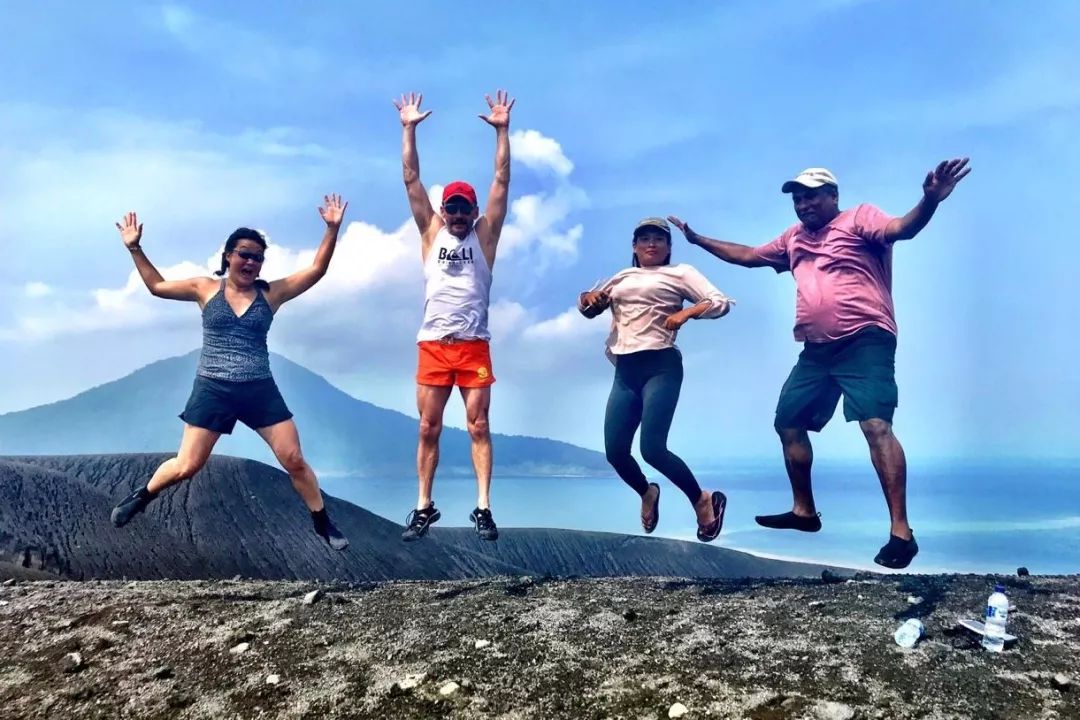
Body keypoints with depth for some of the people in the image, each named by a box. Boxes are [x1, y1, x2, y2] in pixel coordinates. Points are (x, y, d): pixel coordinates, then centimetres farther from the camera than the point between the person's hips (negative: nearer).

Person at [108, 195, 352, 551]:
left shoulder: (271, 293, 1)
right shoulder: (206, 289, 3)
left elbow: (317, 270, -3)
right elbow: (157, 286, 14)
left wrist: (332, 229, -11)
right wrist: (135, 248, 9)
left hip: (260, 391, 1)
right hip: (212, 390, 0)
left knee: (294, 461, 0)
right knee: (186, 466, 1)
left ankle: (323, 524, 15)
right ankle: (141, 497, 32)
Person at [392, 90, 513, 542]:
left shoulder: (485, 234, 7)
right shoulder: (431, 233, 10)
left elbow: (502, 181, 2)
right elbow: (411, 180, 8)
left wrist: (502, 130, -2)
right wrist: (409, 129, 5)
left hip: (474, 345, -1)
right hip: (433, 345, 2)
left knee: (478, 427, -1)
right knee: (428, 429, 5)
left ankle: (483, 508, 3)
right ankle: (424, 507, 13)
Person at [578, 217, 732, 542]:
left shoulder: (680, 273, 9)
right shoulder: (621, 278, 22)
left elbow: (721, 302, 0)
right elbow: (588, 306, 27)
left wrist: (686, 312, -17)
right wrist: (589, 299, 4)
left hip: (661, 367, -5)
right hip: (625, 372, 5)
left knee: (653, 448, -15)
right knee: (615, 450, 0)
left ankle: (704, 502, 7)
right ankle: (647, 494, 31)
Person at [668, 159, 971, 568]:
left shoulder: (859, 217, 1)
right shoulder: (794, 238, 21)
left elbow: (901, 229, -18)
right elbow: (747, 256, 31)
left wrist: (929, 200, -39)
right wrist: (698, 239, 32)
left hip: (865, 341, -8)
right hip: (816, 350, 8)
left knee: (876, 426, -20)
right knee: (788, 424, 13)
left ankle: (900, 531, -18)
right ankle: (804, 511, 29)